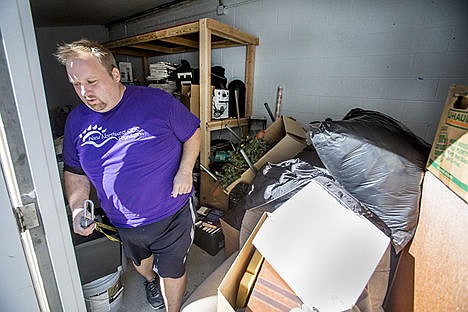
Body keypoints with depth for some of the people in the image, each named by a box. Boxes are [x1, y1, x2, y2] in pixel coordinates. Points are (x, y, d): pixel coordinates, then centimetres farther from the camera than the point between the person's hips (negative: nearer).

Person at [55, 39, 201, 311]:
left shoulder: (158, 102, -17)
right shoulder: (76, 120, -3)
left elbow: (193, 133, -6)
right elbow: (74, 172, 7)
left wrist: (185, 172, -19)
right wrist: (77, 208, -9)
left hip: (171, 215, -4)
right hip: (124, 223, 5)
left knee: (172, 271, 15)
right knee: (140, 261, 33)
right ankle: (150, 279, 69)